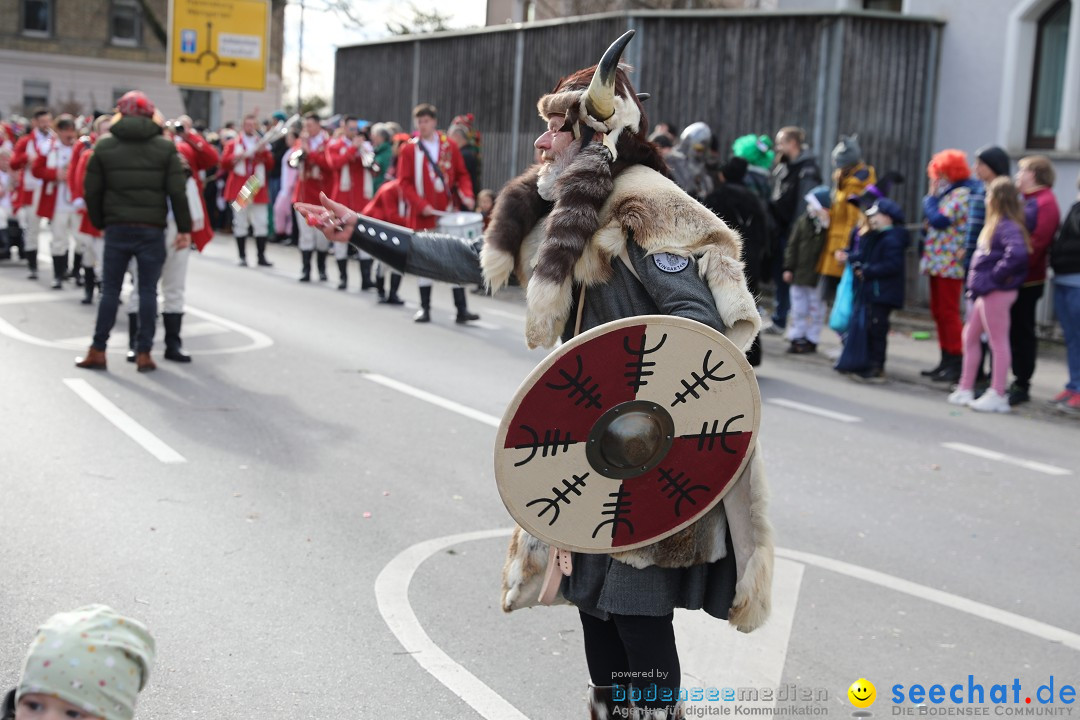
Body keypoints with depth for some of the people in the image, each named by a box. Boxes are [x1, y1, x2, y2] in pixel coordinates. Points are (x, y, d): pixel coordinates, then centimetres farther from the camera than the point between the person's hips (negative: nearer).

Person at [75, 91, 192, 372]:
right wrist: (184, 228, 0)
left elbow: (91, 191, 2)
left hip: (117, 228, 1)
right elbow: (177, 191, -6)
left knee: (110, 289, 8)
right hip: (152, 230, -1)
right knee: (148, 291, 4)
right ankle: (144, 353, 4)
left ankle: (98, 351, 10)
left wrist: (100, 223, 14)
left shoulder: (104, 146, 3)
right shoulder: (165, 147, 0)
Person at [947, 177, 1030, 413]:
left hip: (997, 293, -11)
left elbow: (1017, 253, -33)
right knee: (970, 337, 17)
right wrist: (977, 282, 11)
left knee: (998, 342, -3)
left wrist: (997, 275, -23)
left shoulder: (1007, 226, -17)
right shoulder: (996, 224, 14)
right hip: (985, 292, 11)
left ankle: (998, 395, 3)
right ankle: (965, 389, 25)